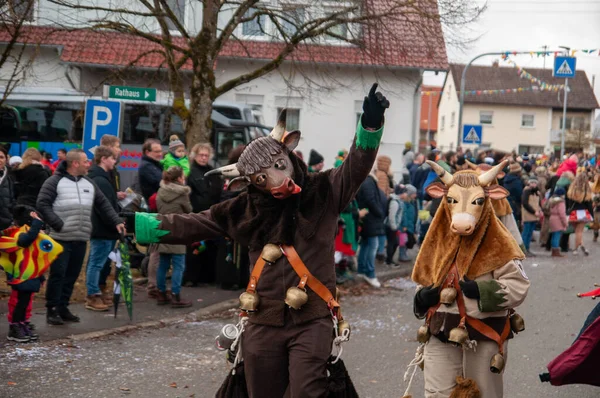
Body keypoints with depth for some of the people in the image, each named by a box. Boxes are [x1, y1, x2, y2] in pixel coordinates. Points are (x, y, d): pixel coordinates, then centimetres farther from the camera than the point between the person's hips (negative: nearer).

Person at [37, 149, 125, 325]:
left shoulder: (89, 183, 14)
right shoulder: (55, 182, -5)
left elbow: (103, 205, 19)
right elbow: (42, 204, -10)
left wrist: (116, 221, 8)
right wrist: (58, 225, -17)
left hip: (80, 239, 6)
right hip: (61, 239, -6)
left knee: (72, 275, 9)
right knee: (57, 274, -6)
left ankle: (63, 307, 18)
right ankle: (52, 310, 1)